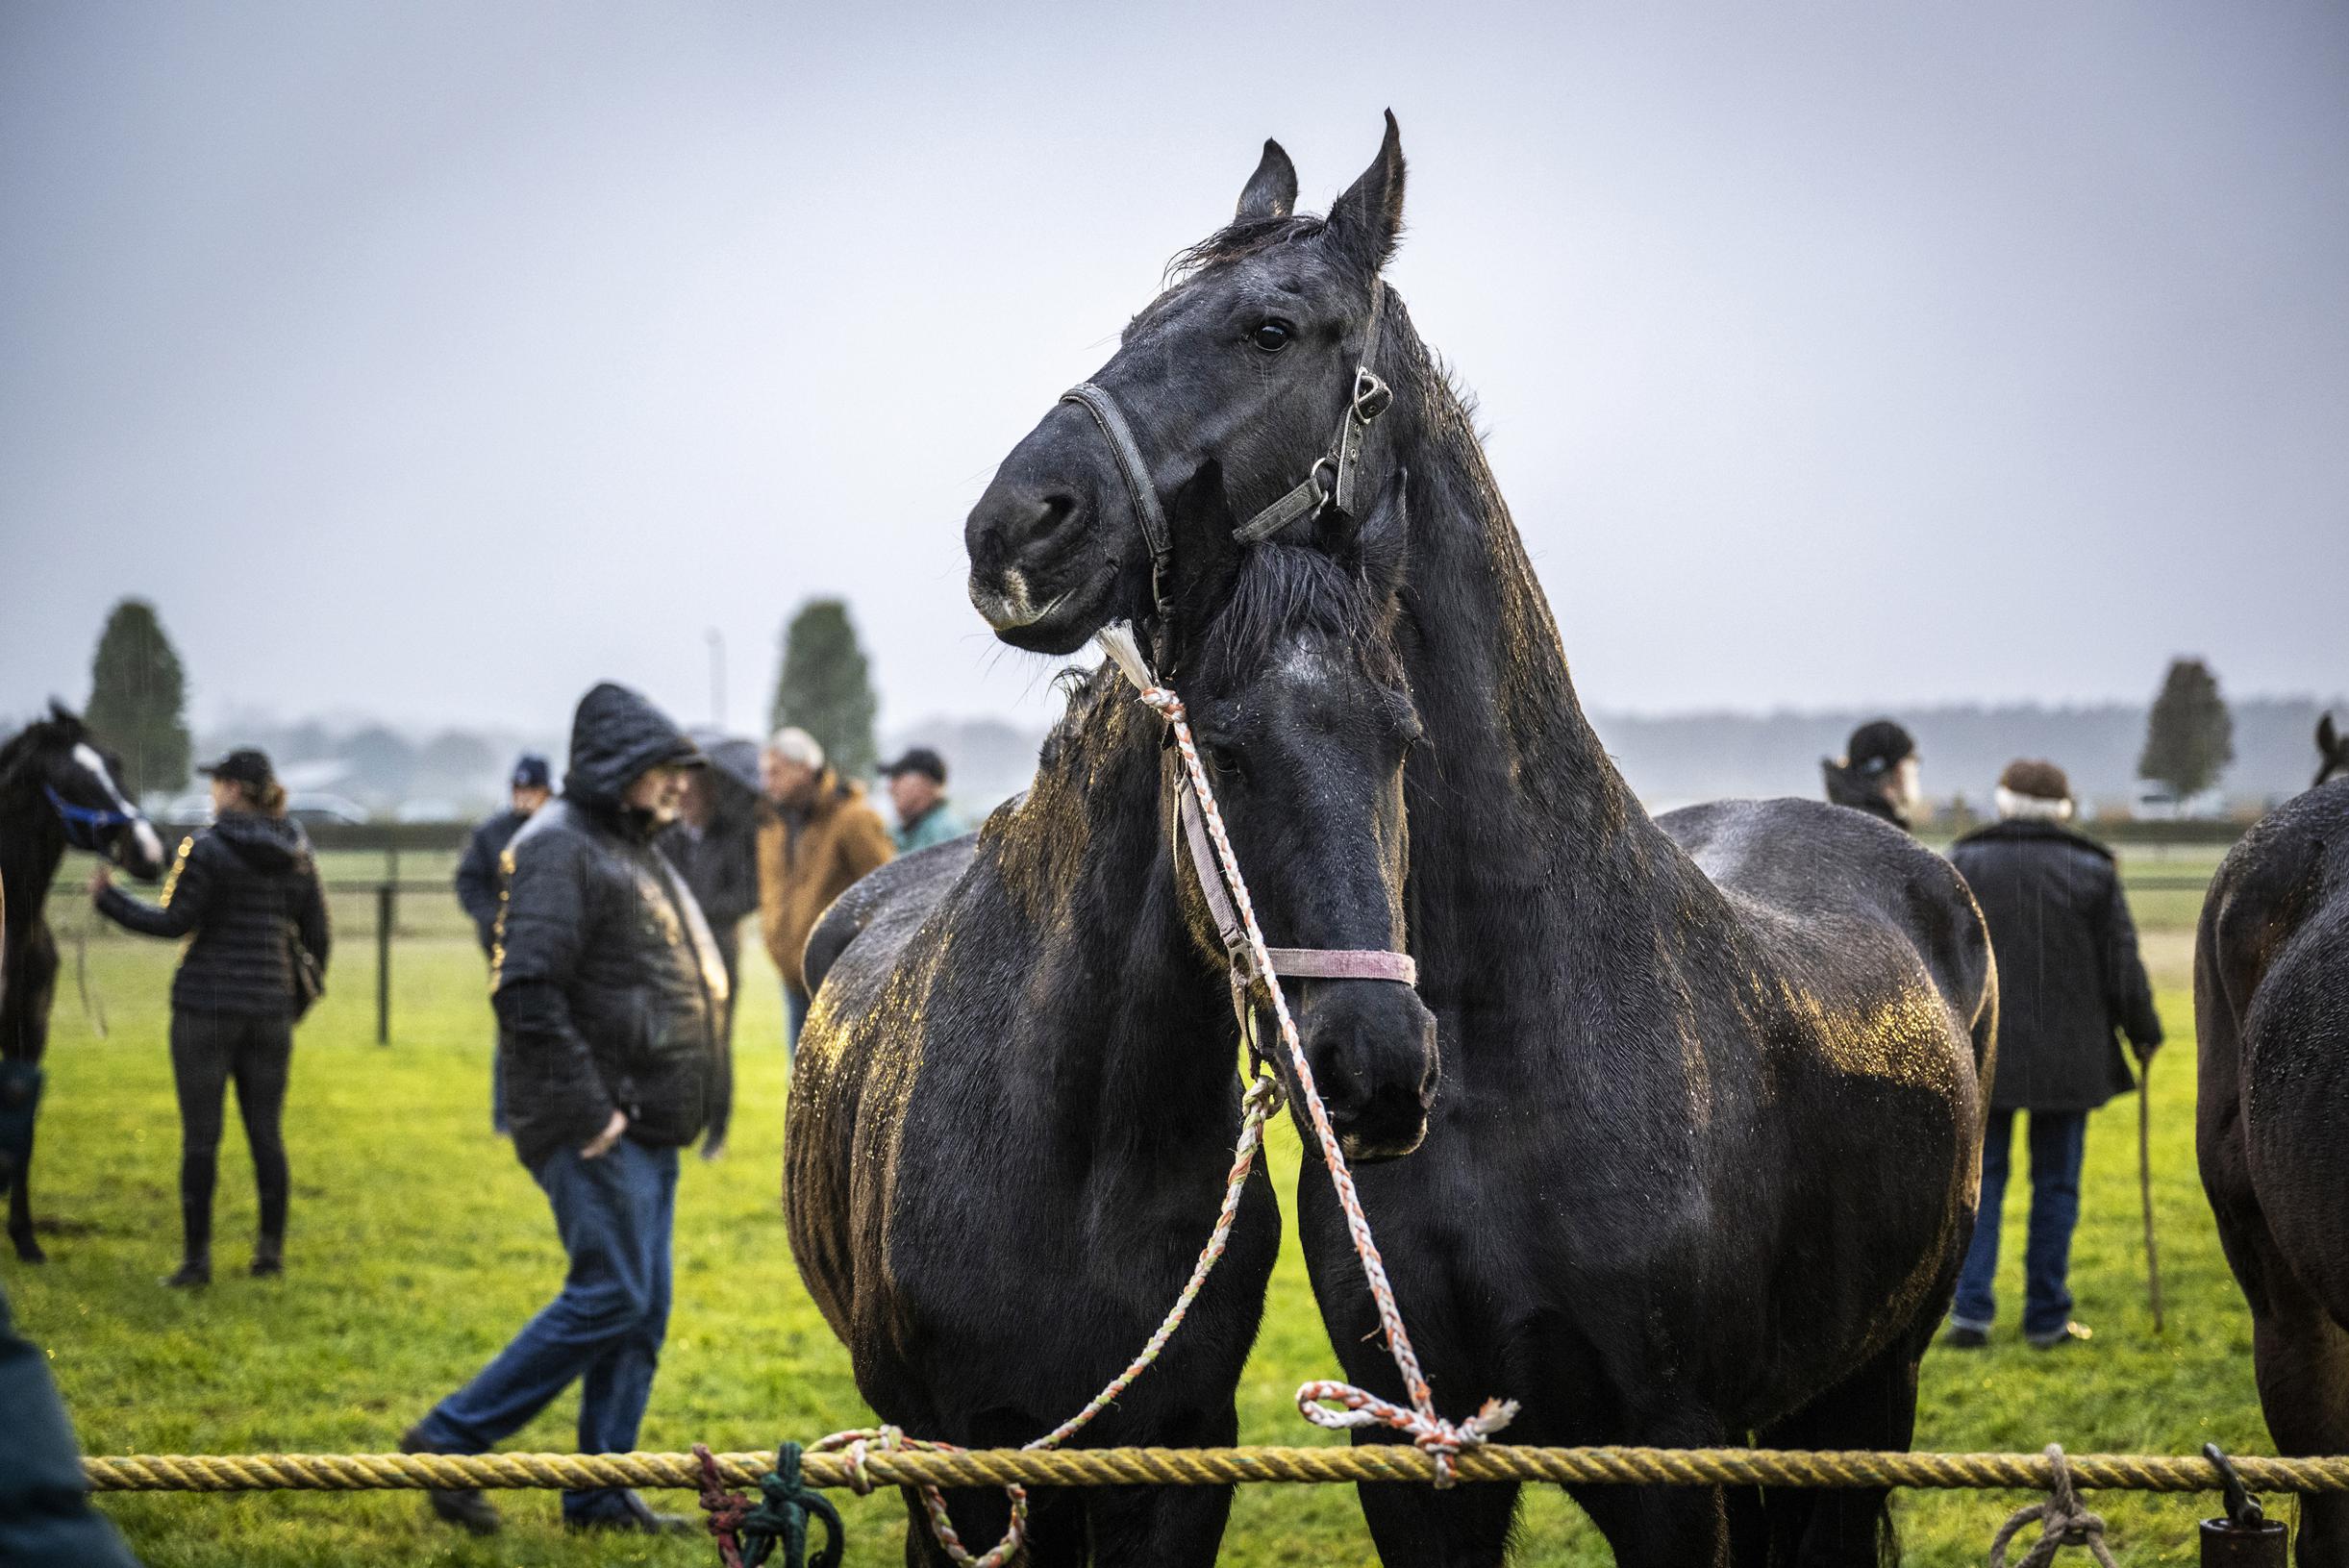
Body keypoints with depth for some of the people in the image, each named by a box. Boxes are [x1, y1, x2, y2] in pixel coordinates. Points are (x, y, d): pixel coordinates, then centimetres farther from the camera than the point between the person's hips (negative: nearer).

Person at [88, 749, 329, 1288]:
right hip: (271, 1007, 5)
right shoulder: (297, 854, 5)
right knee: (266, 1132, 11)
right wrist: (303, 995, 22)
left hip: (206, 1004, -5)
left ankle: (196, 1257, -1)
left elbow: (174, 922, -12)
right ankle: (272, 1247, 11)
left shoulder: (207, 848, -11)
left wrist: (109, 898, -1)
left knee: (200, 1136, 0)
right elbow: (316, 933, 9)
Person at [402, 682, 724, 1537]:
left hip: (647, 1128, 10)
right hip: (595, 1130, -10)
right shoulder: (559, 850, -13)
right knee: (609, 1295, -11)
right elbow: (528, 988, -23)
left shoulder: (631, 852, 19)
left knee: (641, 1308, 9)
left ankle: (600, 1492, 15)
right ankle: (450, 1438, -4)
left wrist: (672, 1106, 17)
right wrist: (586, 1111, -23)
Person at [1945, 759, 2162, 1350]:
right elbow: (2123, 969, 0)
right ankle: (2047, 1318, 10)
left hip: (1980, 1053, 1)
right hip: (2067, 1058, -1)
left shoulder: (1963, 865, 0)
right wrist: (2144, 1034, 15)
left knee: (1980, 1178, 8)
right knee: (2056, 1185, 8)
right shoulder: (2092, 872, -2)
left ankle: (1971, 1309, -3)